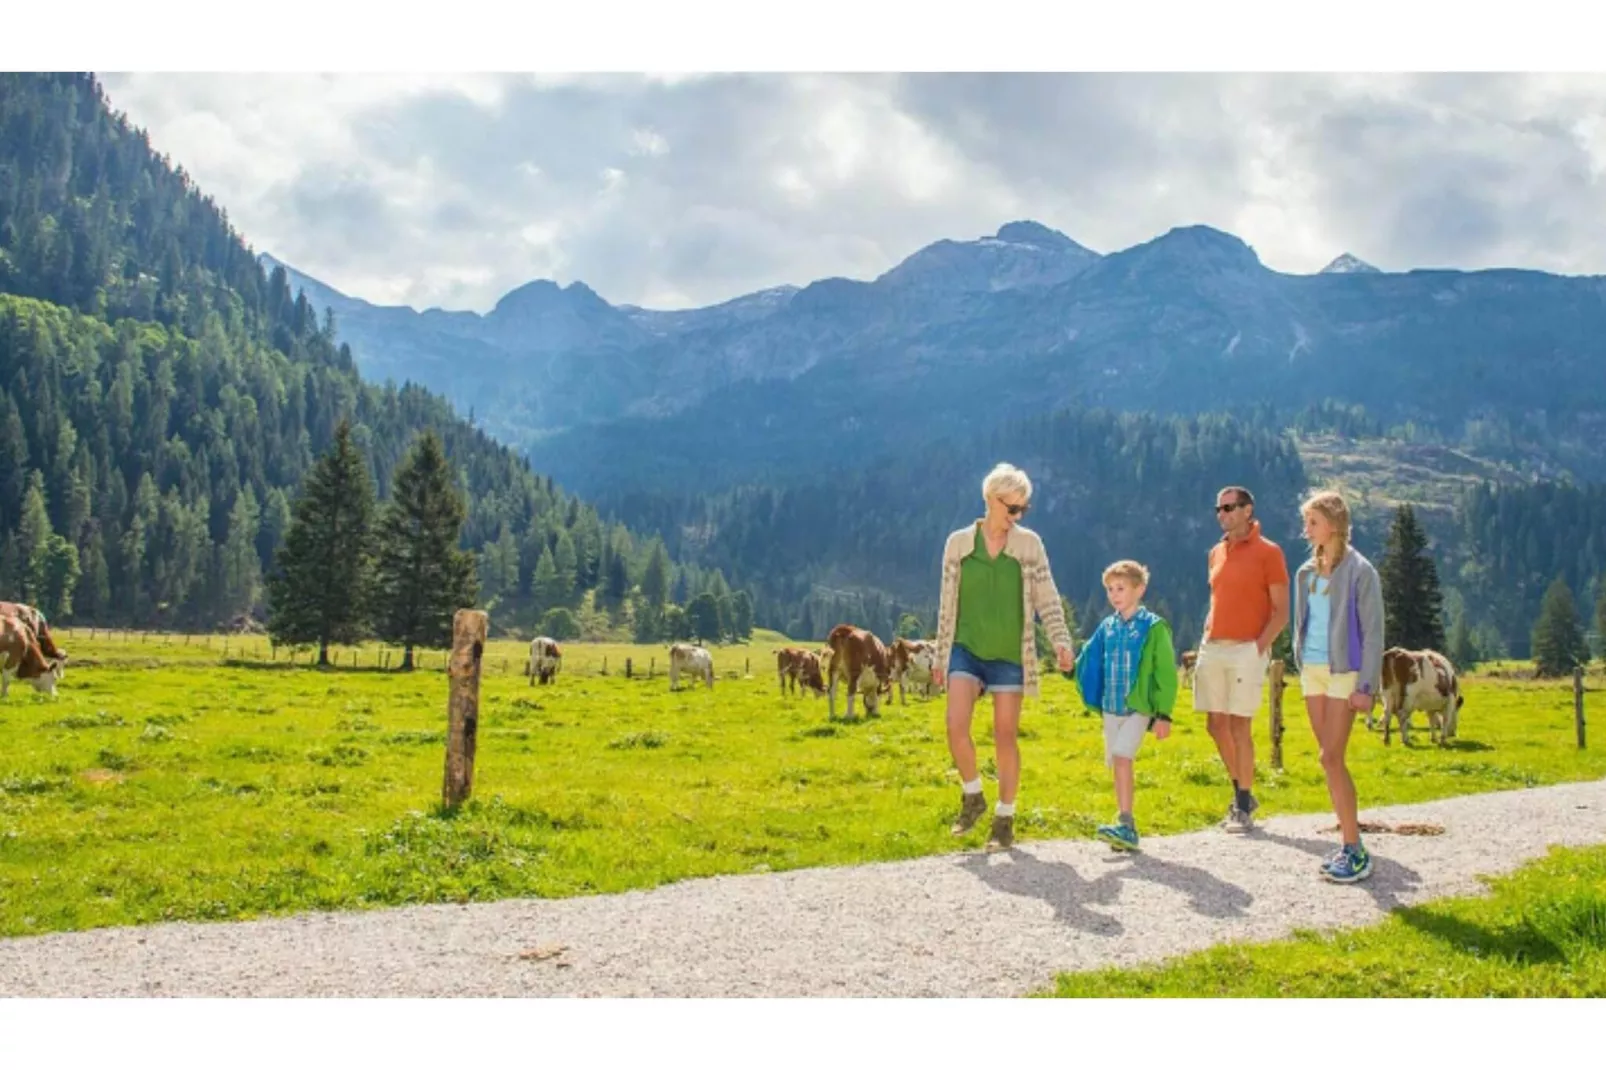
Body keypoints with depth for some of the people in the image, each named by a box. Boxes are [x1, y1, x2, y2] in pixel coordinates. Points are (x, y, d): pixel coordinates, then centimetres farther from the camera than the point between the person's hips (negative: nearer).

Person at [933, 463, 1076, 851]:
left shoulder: (1029, 544, 1)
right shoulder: (958, 543, 2)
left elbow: (1047, 598, 1)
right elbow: (947, 603, 8)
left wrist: (1061, 641, -14)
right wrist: (941, 656, 10)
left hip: (1010, 654, 0)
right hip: (967, 649, 0)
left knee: (1006, 736, 2)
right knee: (956, 726, -15)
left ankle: (1005, 819, 15)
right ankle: (972, 796, 10)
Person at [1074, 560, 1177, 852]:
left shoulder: (1153, 627, -7)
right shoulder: (1106, 627, 8)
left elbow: (1166, 672, -7)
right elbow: (1089, 663, 17)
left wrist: (1164, 714, -10)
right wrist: (1092, 699, 8)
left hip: (1139, 708, -6)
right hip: (1111, 709, 6)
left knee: (1121, 758, -20)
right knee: (1118, 764, 9)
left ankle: (1125, 825, -20)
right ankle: (1126, 828, 17)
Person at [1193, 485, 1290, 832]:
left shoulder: (1268, 552, -4)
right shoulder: (1216, 552, 14)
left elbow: (1281, 611, -6)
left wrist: (1259, 647, -15)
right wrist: (1206, 637, 10)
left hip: (1246, 650, -6)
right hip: (1213, 648, 6)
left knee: (1239, 726, -6)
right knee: (1216, 724, 7)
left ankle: (1243, 808, 4)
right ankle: (1242, 794, 25)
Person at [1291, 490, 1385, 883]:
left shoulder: (1359, 571, -9)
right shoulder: (1307, 572, 11)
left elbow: (1372, 631, -10)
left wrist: (1366, 686, -14)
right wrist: (1300, 665, 12)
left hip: (1344, 671, -7)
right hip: (1312, 669, 7)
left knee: (1331, 758, -11)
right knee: (1331, 759, 8)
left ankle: (1356, 851, -5)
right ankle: (1348, 842, 15)